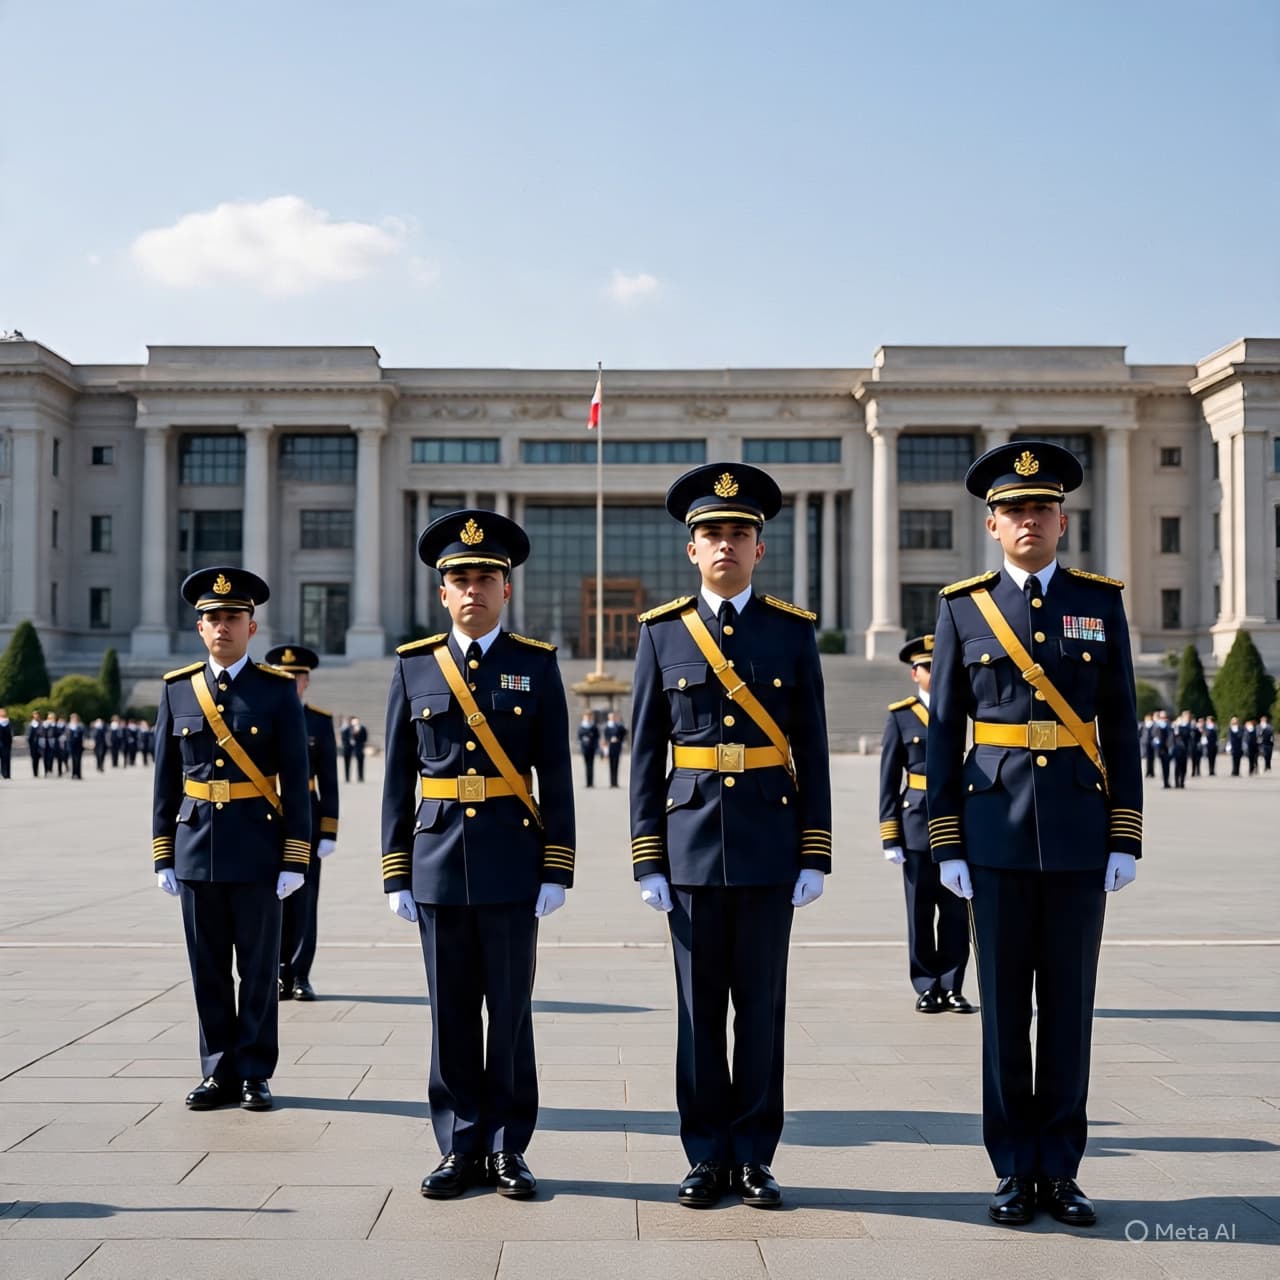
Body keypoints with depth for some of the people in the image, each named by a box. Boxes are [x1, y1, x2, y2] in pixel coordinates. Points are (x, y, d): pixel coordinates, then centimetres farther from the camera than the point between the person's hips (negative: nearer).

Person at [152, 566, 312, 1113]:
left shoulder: (279, 690, -1)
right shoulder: (177, 688, 7)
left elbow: (296, 780, -4)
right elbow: (166, 778, 8)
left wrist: (295, 860, -8)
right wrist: (163, 856, 4)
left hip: (257, 851, -2)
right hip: (195, 848, 3)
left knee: (258, 967, 4)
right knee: (208, 969, 8)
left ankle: (254, 1074, 15)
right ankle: (219, 1073, 19)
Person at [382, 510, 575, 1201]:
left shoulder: (537, 665, 3)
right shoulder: (414, 666, 7)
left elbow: (556, 776, 1)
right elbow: (397, 779, 6)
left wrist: (556, 871, -5)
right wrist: (396, 874, 2)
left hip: (511, 864, -1)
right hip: (437, 860, 1)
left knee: (510, 1009, 5)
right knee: (450, 1012, 7)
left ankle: (507, 1149, 17)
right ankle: (460, 1148, 18)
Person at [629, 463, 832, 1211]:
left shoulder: (793, 631, 4)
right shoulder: (662, 632, 3)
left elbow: (813, 752, 3)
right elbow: (646, 755, 3)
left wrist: (815, 857, -2)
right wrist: (648, 860, -2)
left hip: (769, 845, 0)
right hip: (692, 842, 0)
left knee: (762, 1005, 5)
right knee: (700, 1006, 6)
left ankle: (754, 1158, 17)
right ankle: (708, 1157, 17)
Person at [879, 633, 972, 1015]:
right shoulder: (900, 716, 4)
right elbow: (889, 780, 1)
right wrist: (890, 836, -4)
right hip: (916, 825, -1)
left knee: (956, 911, 3)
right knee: (920, 913, 4)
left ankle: (951, 987, 11)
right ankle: (927, 988, 13)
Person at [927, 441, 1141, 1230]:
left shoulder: (1101, 603, 5)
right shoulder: (963, 608, 2)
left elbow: (1121, 729, 4)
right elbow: (944, 734, 2)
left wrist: (1127, 840, -1)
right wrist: (947, 845, -2)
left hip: (1080, 835, 1)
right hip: (996, 833, -1)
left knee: (1069, 1003, 6)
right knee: (1004, 1006, 5)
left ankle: (1061, 1171, 17)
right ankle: (1016, 1172, 16)